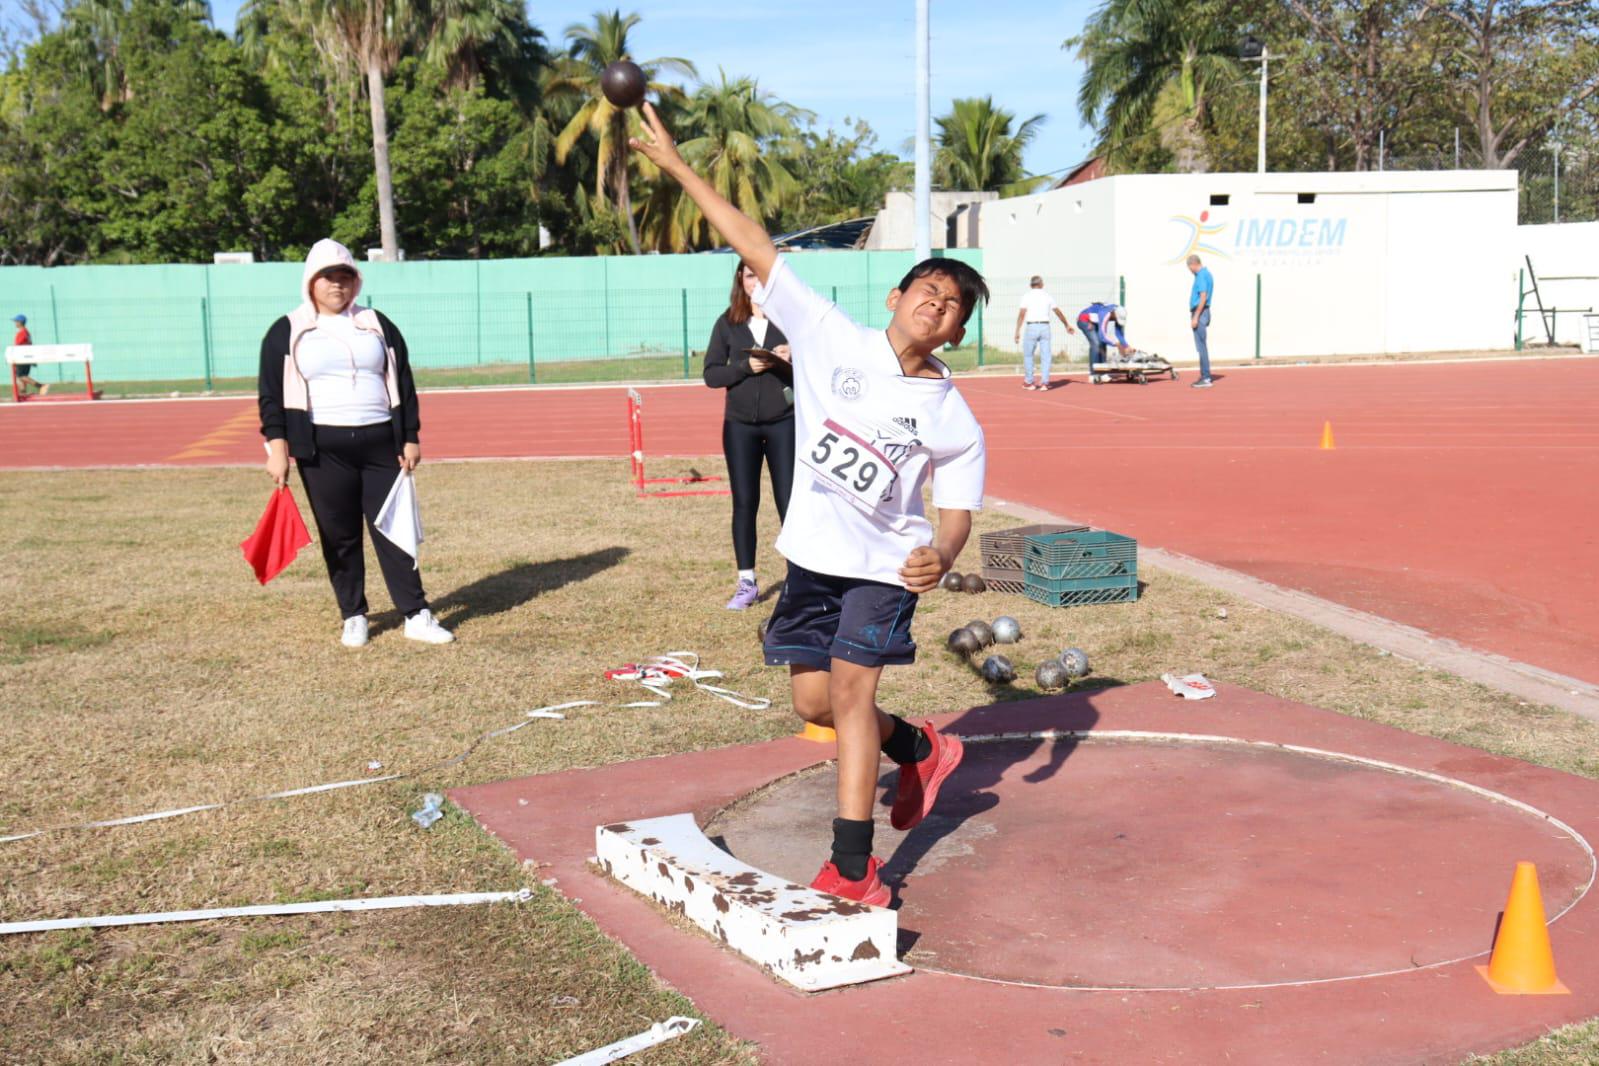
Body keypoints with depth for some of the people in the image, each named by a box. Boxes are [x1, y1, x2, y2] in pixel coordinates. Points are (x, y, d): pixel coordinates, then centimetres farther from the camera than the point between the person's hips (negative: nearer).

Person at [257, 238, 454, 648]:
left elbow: (404, 385, 12)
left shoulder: (378, 325, 11)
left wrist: (410, 438, 5)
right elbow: (272, 396, 3)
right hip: (322, 450, -1)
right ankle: (353, 617, 15)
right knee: (339, 536, 3)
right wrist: (277, 447, -7)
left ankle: (416, 615, 4)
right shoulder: (286, 332, 6)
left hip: (381, 443, 1)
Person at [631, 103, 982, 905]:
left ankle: (850, 866, -9)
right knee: (813, 700, 8)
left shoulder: (955, 424, -9)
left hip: (884, 563, -3)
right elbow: (755, 249, -8)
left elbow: (957, 513, -2)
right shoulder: (835, 339, -8)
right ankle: (919, 750, 37)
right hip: (813, 553, 3)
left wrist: (940, 556, -26)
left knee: (851, 689, -15)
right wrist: (674, 164, -7)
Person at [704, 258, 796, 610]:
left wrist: (791, 362, -19)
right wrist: (746, 366, -15)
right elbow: (711, 374, 0)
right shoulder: (728, 323, 4)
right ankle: (747, 583, 14)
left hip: (784, 422, -2)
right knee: (744, 503, 5)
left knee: (789, 501, 0)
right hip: (740, 425, 2)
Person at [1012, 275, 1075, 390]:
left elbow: (1021, 314, -11)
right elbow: (1058, 312, 15)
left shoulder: (1027, 296, -2)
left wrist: (1017, 331, -13)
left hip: (1032, 328, -3)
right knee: (1045, 356, 4)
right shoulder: (1047, 296, 9)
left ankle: (1029, 382, 13)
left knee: (1027, 355, 10)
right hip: (1045, 327, 3)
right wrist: (1067, 325, 28)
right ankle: (1044, 382, -2)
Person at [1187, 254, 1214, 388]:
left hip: (1200, 312, -10)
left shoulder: (1201, 275, -15)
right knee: (1201, 345, 13)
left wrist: (1195, 317, -23)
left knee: (1201, 346, -9)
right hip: (1201, 313, 10)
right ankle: (1205, 376, 17)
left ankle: (1206, 378, -9)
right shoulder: (1206, 273, 17)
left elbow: (1203, 297, -23)